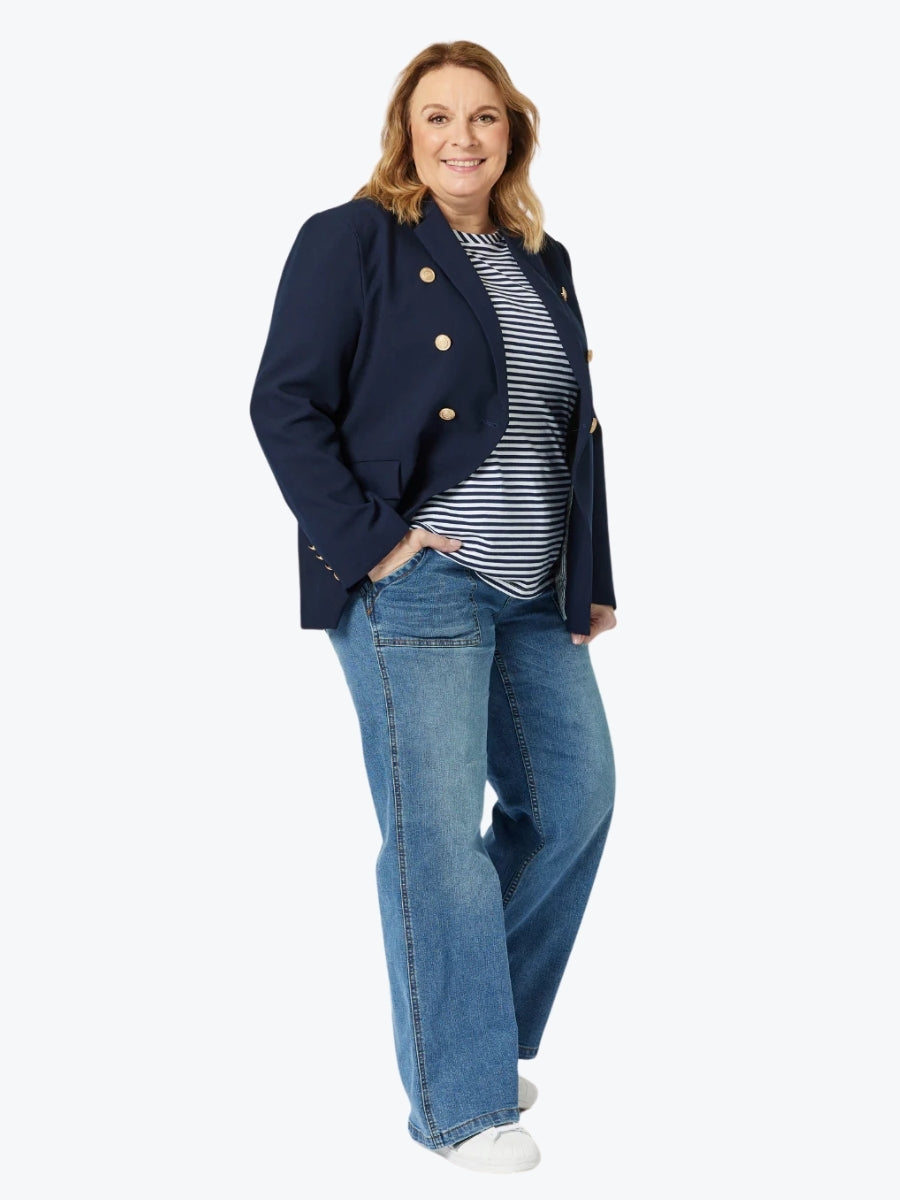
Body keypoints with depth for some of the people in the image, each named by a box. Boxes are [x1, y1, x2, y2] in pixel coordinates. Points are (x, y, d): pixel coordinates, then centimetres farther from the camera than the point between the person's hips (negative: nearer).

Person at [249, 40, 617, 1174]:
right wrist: (369, 537, -16)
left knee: (575, 795, 10)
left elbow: (578, 429, 19)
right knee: (441, 836, -3)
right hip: (416, 585, -7)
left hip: (535, 592, 7)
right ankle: (462, 1100, 11)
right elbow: (284, 405, -9)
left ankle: (455, 1003, 31)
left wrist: (594, 577, 14)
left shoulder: (544, 261, 16)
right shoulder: (352, 240, -3)